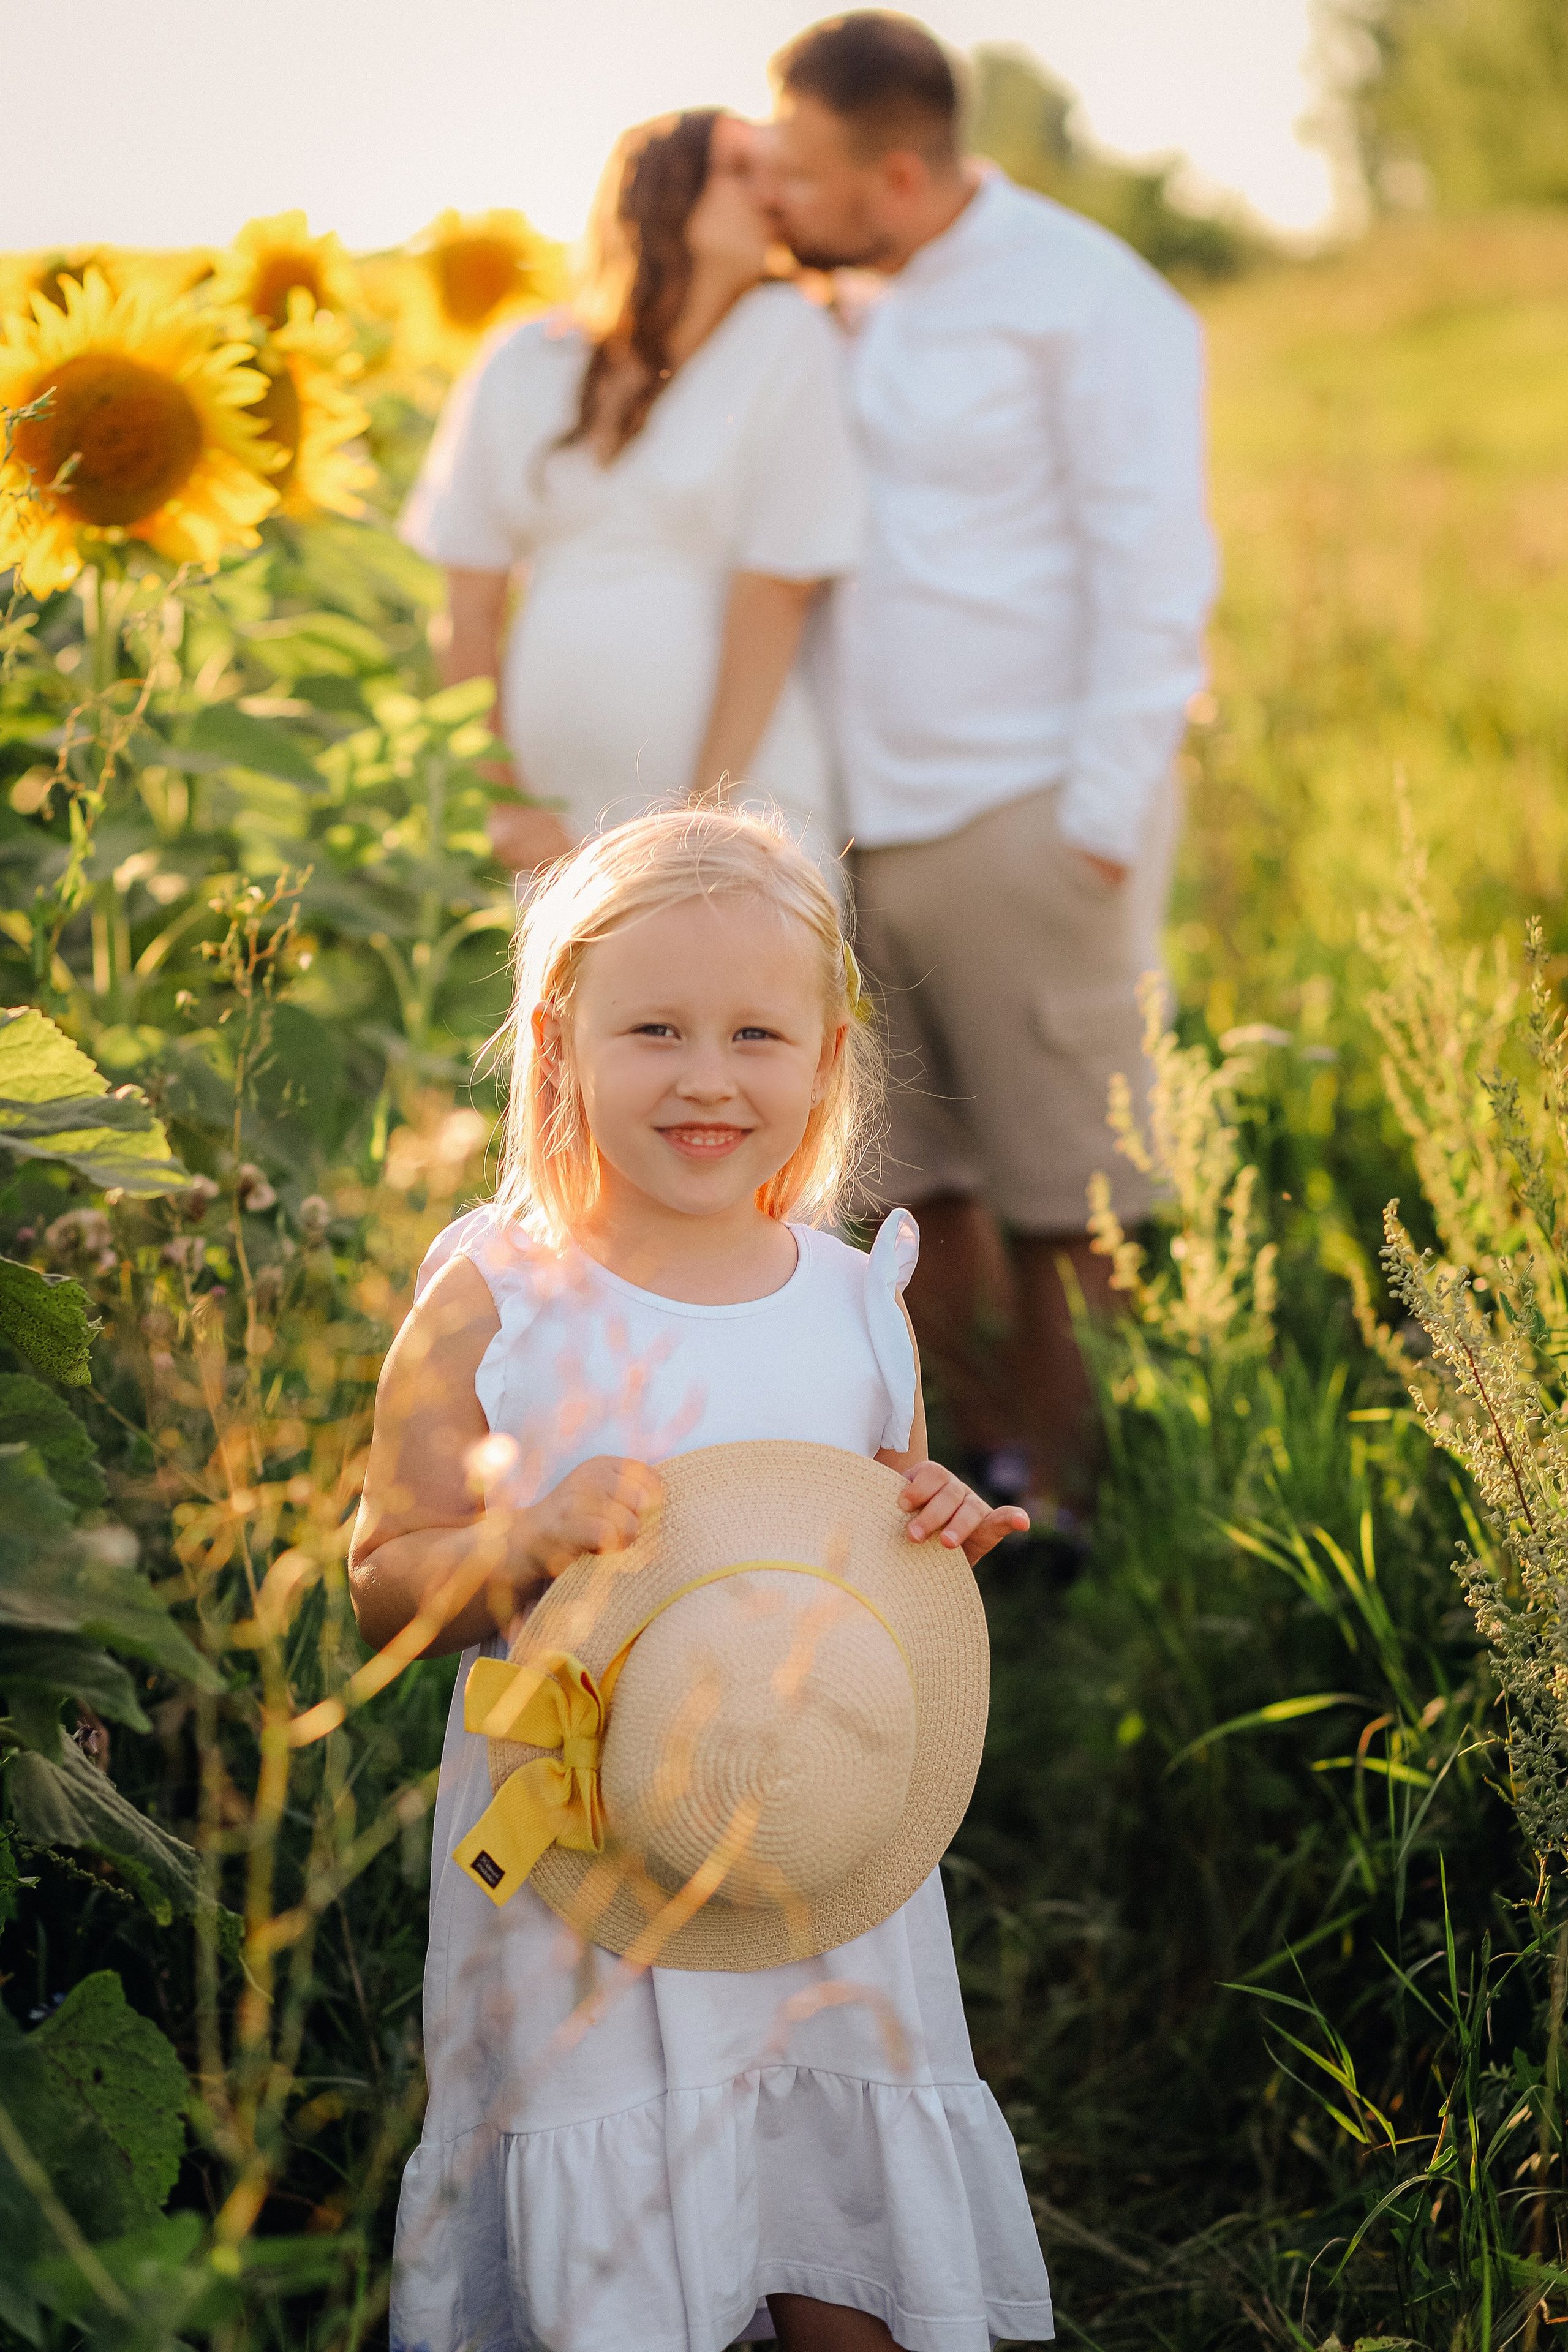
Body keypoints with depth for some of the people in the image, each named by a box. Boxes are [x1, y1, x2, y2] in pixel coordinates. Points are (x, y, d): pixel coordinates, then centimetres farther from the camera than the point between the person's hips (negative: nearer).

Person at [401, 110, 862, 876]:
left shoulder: (786, 338, -3)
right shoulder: (524, 364, 4)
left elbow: (779, 591, -7)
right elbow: (470, 600, 6)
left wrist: (703, 819, -10)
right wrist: (503, 809, 1)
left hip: (739, 792, -2)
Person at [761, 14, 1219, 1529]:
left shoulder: (1085, 299, -7)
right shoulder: (854, 320, 14)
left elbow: (1152, 566, -10)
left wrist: (1105, 815, -15)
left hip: (1024, 818, -7)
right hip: (870, 820, 7)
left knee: (1063, 1199, -1)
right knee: (916, 1179, 10)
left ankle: (1067, 1500, 10)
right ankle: (984, 1465, 22)